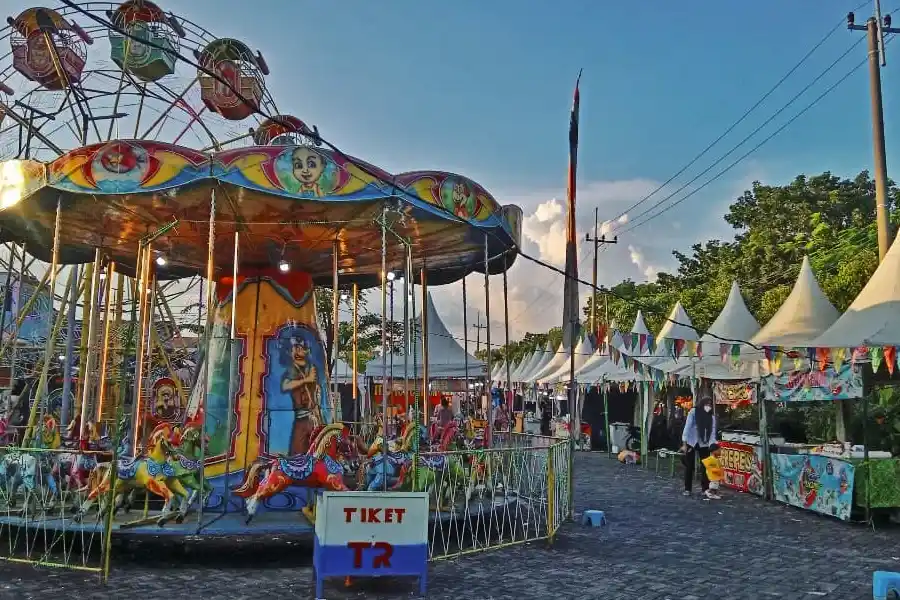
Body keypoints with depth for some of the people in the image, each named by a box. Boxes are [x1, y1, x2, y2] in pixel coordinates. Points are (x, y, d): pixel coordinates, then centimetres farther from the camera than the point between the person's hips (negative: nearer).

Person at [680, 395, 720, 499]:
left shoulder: (712, 416, -5)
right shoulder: (693, 412, -12)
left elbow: (712, 432, -8)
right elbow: (687, 427, -12)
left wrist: (712, 445, -22)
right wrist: (684, 444, -15)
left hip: (704, 444, 2)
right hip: (691, 443, -2)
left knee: (705, 466, -3)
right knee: (689, 466, 7)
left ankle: (706, 490, 1)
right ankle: (687, 489, 17)